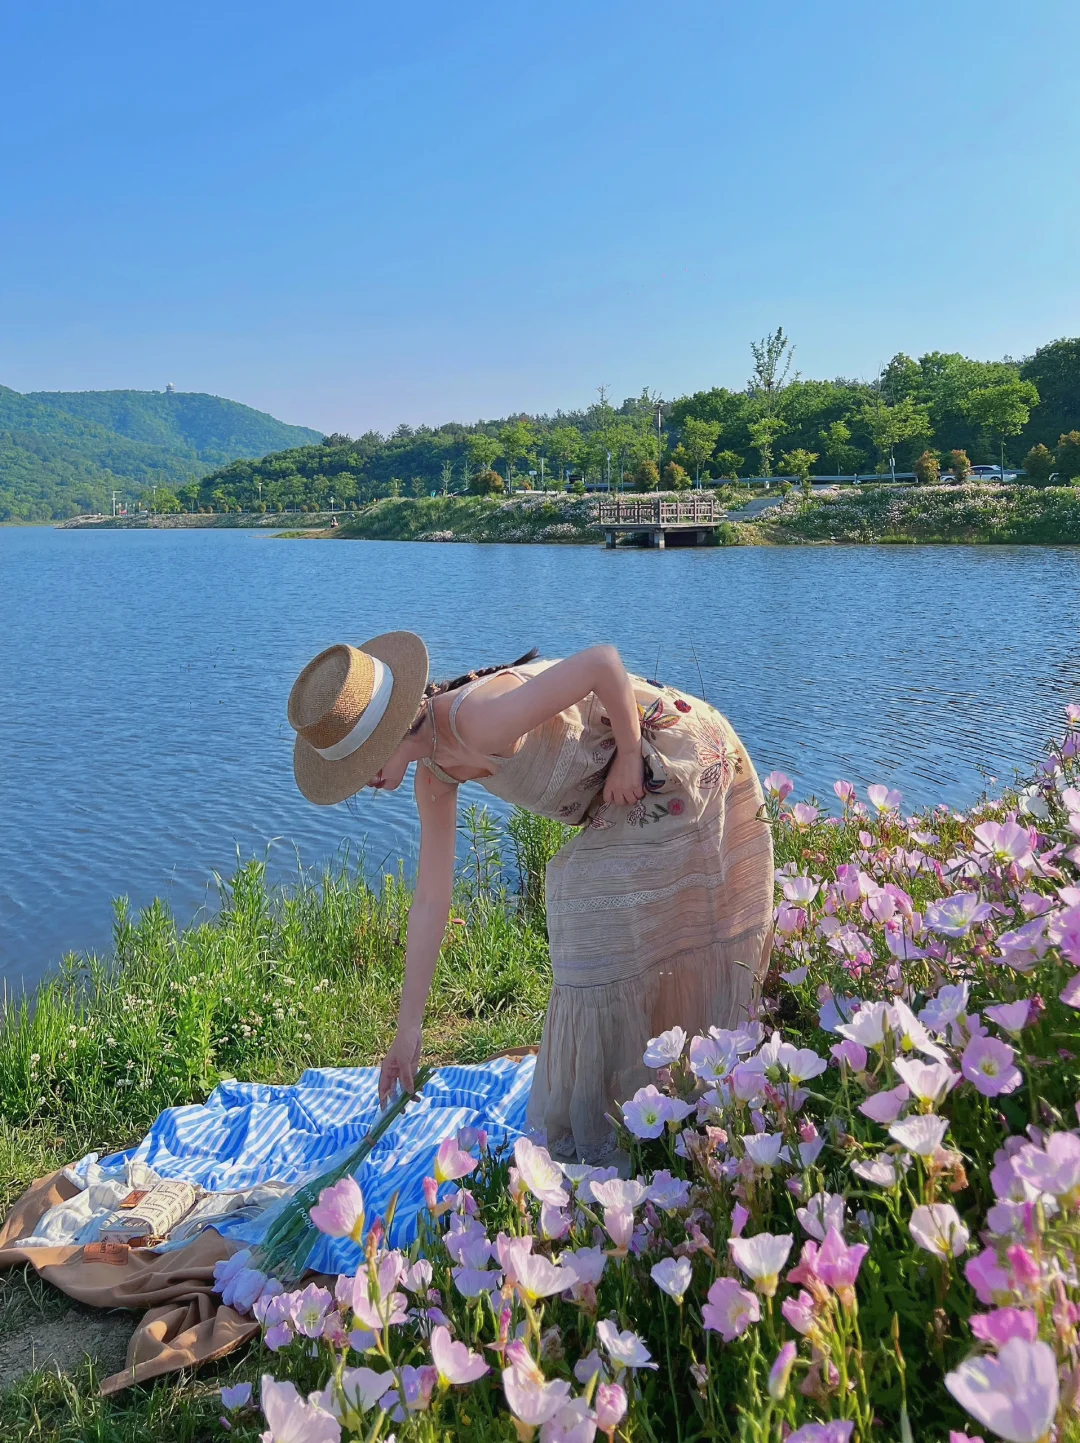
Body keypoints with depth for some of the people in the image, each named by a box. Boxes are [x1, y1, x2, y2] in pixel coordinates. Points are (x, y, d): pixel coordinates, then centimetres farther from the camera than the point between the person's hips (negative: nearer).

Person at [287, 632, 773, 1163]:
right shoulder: (435, 776, -3)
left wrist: (630, 756, -21)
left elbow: (603, 661, -33)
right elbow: (429, 903, 1)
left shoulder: (478, 720, -32)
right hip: (628, 803, 9)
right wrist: (408, 1029, 5)